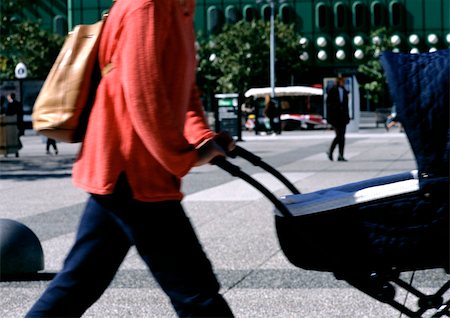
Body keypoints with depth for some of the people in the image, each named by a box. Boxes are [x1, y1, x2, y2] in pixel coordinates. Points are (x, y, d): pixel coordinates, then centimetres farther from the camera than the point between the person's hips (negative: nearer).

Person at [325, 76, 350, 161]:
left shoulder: (344, 91, 12)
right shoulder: (332, 91, -6)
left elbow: (346, 104, 17)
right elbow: (329, 103, -8)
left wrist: (347, 116, 13)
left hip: (343, 116, 6)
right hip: (335, 117, -6)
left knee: (342, 136, 3)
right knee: (339, 135, -11)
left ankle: (341, 156, 6)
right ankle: (330, 151, 7)